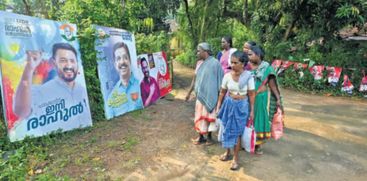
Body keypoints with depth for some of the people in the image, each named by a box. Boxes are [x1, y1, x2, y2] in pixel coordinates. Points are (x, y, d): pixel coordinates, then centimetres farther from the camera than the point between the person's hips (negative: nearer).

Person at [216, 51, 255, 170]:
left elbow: (251, 94, -8)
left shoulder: (248, 76, -14)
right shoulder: (227, 76, -7)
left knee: (237, 131, 4)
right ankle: (227, 151, 34)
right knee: (228, 129, 13)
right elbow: (222, 92, 4)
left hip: (242, 106, -3)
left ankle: (235, 158, 18)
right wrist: (218, 106, 7)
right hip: (229, 104, 3)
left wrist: (252, 110, -5)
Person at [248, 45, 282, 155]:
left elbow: (272, 84, -2)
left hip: (261, 98, -1)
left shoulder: (266, 67, -5)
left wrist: (278, 99, -7)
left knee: (259, 120, 9)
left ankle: (257, 145, 24)